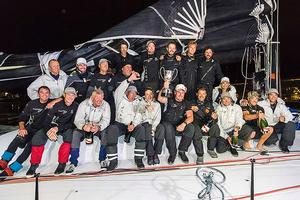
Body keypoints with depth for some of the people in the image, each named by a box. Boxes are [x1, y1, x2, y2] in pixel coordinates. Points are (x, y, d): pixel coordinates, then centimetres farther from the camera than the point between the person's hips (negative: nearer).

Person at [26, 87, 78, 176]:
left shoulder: (76, 107, -10)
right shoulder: (57, 104, -11)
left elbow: (73, 123, -13)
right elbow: (47, 120, -12)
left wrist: (58, 128, -26)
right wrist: (49, 131, -32)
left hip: (66, 128, -1)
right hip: (52, 126, 1)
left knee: (69, 134, -34)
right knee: (37, 138, -21)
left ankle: (62, 164, -19)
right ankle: (34, 164, 1)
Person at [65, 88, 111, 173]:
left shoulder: (106, 105, -11)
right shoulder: (84, 104, -13)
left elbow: (106, 120, -19)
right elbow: (77, 120, -20)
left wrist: (98, 127, -41)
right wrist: (83, 126, -44)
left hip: (99, 127, 0)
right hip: (85, 127, 0)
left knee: (105, 132, -30)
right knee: (75, 133, -28)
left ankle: (102, 159, -13)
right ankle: (73, 162, -17)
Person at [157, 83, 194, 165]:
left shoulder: (186, 104, 10)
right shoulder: (169, 100, 7)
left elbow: (190, 117, -5)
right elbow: (159, 99, -12)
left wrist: (184, 124, -24)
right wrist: (164, 88, -23)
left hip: (179, 127, 2)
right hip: (167, 124, -2)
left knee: (191, 127, -26)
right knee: (168, 128, -36)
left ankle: (182, 151, -11)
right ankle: (172, 153, -17)